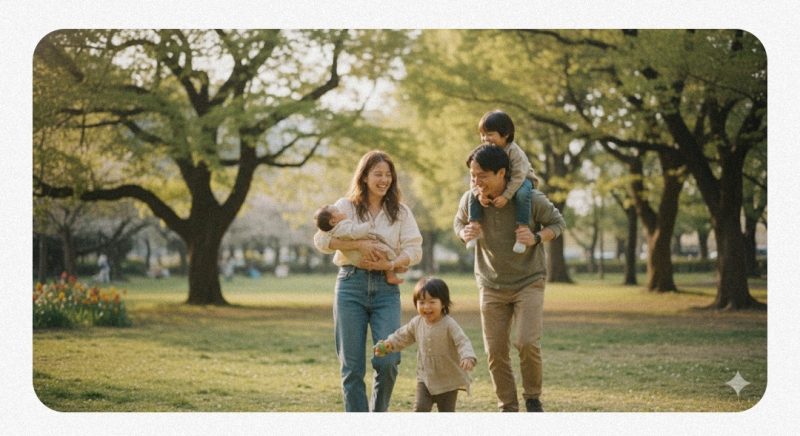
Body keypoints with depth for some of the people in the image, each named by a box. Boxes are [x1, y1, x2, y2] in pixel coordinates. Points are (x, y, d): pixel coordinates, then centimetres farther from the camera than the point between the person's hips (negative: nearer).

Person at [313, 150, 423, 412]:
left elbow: (414, 250, 2)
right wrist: (360, 244, -17)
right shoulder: (346, 206, 6)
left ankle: (378, 415, 13)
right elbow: (321, 239, -6)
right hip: (351, 285, -1)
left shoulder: (400, 212, 11)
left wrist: (392, 264, -16)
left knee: (388, 361, -11)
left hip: (386, 288, 1)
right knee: (352, 365, -1)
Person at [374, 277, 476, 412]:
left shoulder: (449, 324, -18)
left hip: (449, 381, -4)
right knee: (420, 408, -10)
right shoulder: (417, 323, -1)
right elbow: (403, 336, 15)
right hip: (425, 377, 4)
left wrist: (467, 357, -44)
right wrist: (389, 343, 0)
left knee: (446, 411, 4)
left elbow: (463, 342, -26)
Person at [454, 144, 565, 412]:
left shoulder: (531, 200, -19)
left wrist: (536, 238, -23)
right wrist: (464, 233, -13)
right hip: (491, 286, 3)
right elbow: (458, 222, 11)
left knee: (527, 343, -17)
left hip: (528, 281, -3)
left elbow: (557, 223, -2)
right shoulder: (470, 200, -11)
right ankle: (508, 408, 18)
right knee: (495, 351, 2)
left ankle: (533, 398, 8)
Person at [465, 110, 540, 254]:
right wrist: (479, 194, -32)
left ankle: (522, 229, -34)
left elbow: (518, 176, -34)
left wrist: (506, 196, -40)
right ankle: (475, 226, -8)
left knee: (522, 193, -39)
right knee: (473, 194, -12)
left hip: (522, 181, -5)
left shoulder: (514, 151, -28)